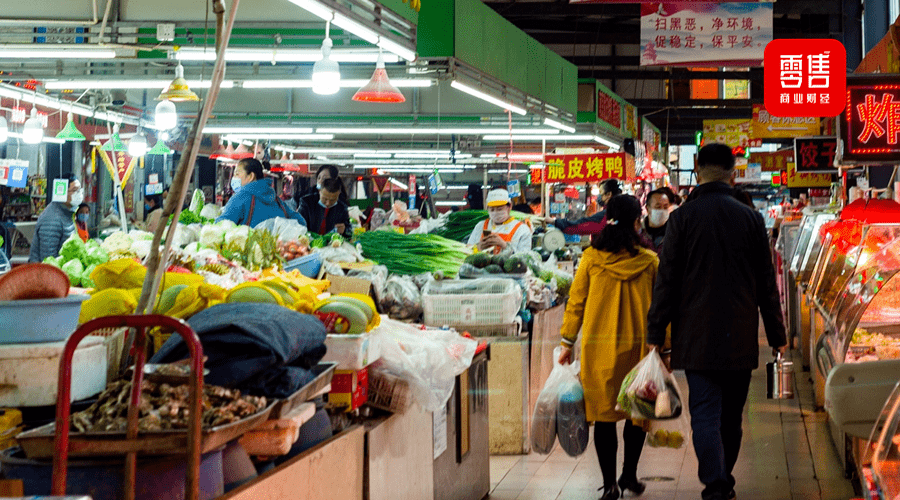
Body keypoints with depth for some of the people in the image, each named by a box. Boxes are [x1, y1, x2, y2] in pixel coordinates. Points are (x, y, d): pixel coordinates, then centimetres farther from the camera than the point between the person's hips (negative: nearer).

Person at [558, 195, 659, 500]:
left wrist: (567, 342, 10)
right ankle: (629, 475, 24)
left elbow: (575, 302, 1)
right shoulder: (649, 262, -5)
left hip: (599, 347, 0)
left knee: (604, 415, 7)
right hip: (638, 348, 0)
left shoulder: (591, 258, -3)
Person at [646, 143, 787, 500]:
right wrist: (776, 334, 13)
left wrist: (655, 333, 2)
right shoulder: (751, 218, 2)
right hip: (740, 337, 2)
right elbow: (766, 283, 6)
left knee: (705, 414, -3)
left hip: (697, 336, -2)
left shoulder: (682, 217, -4)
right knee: (731, 416, 15)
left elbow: (667, 280, -4)